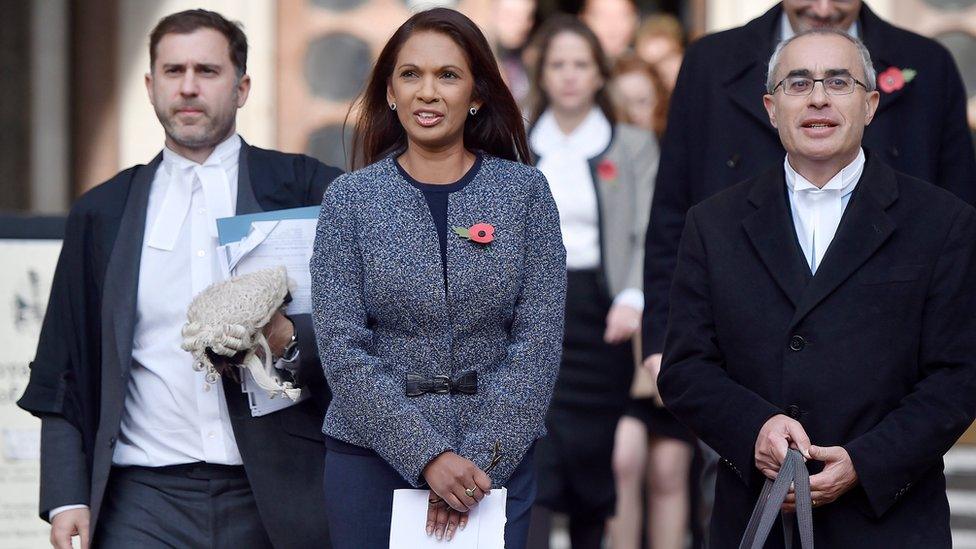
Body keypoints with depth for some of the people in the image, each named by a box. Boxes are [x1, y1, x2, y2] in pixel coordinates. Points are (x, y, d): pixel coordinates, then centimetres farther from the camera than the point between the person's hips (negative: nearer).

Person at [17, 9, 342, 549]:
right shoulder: (101, 213, 15)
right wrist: (66, 498, 4)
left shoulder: (308, 190, 9)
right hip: (144, 499, 1)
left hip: (275, 499, -1)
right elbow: (62, 374, 14)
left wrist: (289, 340, -15)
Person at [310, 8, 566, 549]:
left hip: (497, 459, 0)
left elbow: (538, 341, -3)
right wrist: (426, 455, -15)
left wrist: (480, 456, -13)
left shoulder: (524, 190, 1)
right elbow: (342, 346, -5)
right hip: (373, 456, 0)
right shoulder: (350, 198, 0)